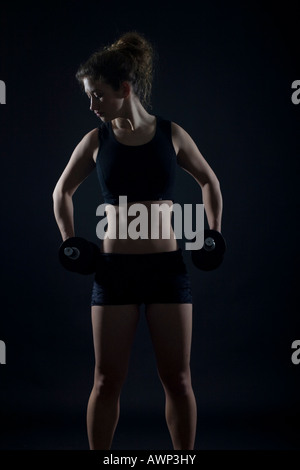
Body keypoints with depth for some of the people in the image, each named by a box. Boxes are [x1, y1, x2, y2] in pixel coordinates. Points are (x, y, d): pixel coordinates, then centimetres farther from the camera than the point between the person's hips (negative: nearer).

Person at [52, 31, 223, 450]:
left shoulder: (171, 134, 0)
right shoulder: (96, 141, 2)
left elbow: (209, 182, 15)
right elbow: (62, 192, 17)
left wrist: (215, 234, 11)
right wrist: (70, 242, 10)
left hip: (167, 264, 0)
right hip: (114, 266, 1)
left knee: (177, 378, 5)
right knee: (107, 380, 4)